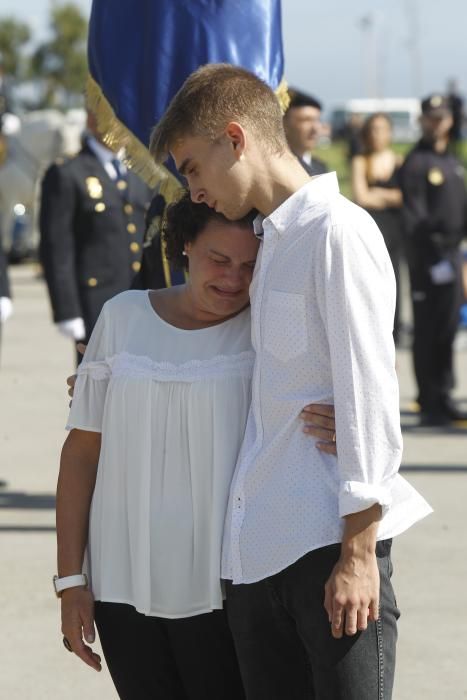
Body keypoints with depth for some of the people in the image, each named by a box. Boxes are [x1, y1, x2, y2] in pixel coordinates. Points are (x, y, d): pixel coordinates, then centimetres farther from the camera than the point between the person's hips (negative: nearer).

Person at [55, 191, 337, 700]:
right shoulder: (123, 318, 6)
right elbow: (82, 450, 8)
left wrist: (345, 439, -31)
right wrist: (70, 580, 4)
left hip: (227, 595, -3)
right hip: (123, 591, 3)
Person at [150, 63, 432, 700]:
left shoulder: (339, 231, -8)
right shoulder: (270, 241, 20)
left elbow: (368, 396, -13)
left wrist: (358, 551, -16)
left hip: (333, 545, -8)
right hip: (257, 551, 8)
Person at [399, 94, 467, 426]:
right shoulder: (416, 164, -9)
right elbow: (414, 217, -14)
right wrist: (431, 259, -19)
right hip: (427, 257, -7)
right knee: (427, 332, -3)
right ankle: (430, 404, 0)